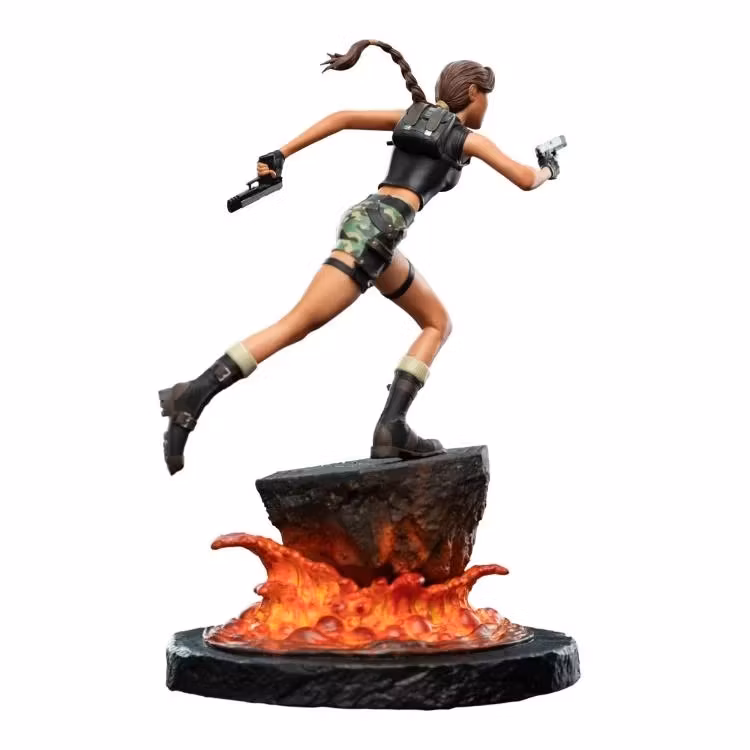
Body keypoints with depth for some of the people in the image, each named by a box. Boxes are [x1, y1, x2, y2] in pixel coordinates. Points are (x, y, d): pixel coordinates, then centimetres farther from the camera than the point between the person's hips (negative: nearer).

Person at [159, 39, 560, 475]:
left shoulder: (412, 117, 24)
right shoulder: (469, 138, 7)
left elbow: (343, 118, 14)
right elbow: (525, 180, 11)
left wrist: (281, 154, 9)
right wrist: (549, 169, 35)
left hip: (370, 226, 9)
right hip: (378, 229, -9)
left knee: (438, 323, 14)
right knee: (299, 324, -15)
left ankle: (393, 427, -1)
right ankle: (194, 396, -22)